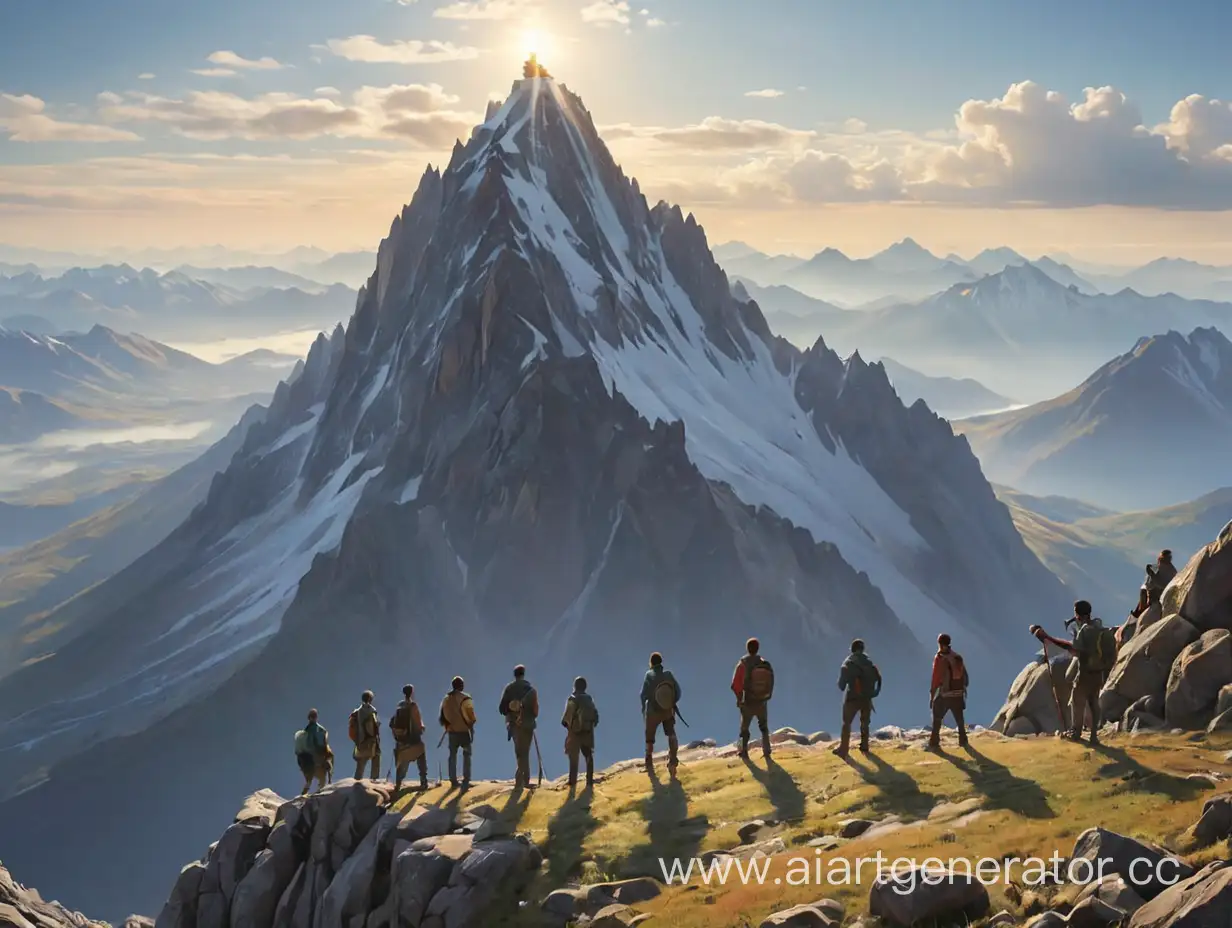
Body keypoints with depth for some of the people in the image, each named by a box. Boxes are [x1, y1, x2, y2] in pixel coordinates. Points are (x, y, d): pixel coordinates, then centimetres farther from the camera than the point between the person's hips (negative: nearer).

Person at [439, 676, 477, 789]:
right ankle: (466, 781, -6)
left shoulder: (446, 699, 5)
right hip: (464, 730, -4)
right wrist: (471, 728, 3)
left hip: (451, 731, 4)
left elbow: (443, 715, 10)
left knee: (452, 755, 12)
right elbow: (471, 716, -10)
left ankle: (453, 781, 12)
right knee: (466, 755, 3)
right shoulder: (465, 698, -11)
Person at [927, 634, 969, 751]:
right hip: (959, 693, 5)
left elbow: (936, 678, -12)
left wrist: (932, 695, -6)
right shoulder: (958, 657, 6)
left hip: (945, 694, -5)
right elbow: (965, 676, 10)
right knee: (959, 719, 20)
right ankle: (963, 741, 26)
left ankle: (934, 743, -1)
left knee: (937, 719, 4)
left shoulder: (940, 658, -11)